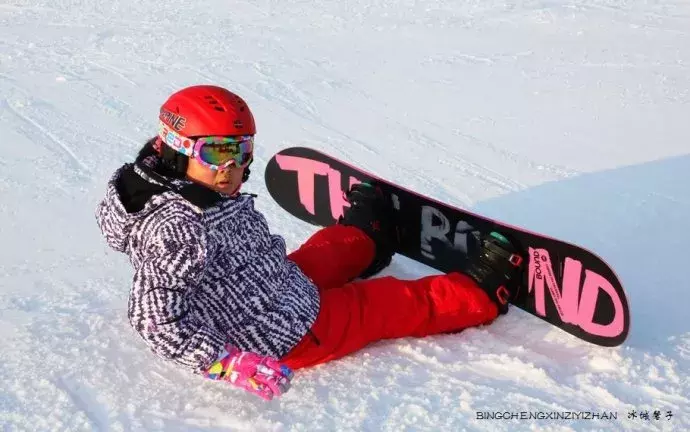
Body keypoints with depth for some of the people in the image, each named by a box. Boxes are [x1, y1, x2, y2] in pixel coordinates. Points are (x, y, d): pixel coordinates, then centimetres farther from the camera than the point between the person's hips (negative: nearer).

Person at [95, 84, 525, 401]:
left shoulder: (212, 195, -3)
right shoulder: (174, 228, -32)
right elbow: (155, 319, -34)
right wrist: (231, 363, -38)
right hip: (291, 336, -9)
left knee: (327, 251, 32)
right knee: (394, 301, 7)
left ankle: (368, 233, 67)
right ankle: (485, 293, 28)